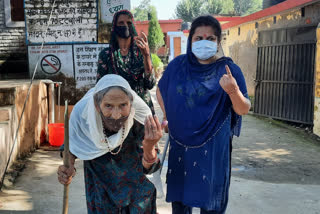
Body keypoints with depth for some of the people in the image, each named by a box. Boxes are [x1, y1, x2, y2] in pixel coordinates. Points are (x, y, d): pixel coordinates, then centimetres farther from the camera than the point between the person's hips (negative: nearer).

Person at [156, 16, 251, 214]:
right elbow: (161, 91, 17)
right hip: (180, 142, 3)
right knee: (179, 197, 15)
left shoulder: (229, 69, -7)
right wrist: (170, 117, 7)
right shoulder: (177, 65, 1)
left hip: (213, 145, -2)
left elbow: (244, 110, -10)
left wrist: (233, 91, -29)